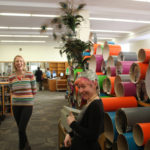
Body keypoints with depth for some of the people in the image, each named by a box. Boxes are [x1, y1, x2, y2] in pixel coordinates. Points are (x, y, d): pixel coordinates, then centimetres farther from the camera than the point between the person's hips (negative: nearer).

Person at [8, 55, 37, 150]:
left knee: (21, 129, -6)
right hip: (16, 105, 3)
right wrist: (18, 98, 8)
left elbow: (34, 91, 0)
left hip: (28, 105, -3)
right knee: (20, 128, 13)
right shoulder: (11, 77, 0)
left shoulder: (30, 75, -8)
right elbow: (12, 91, 14)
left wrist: (27, 98, 6)